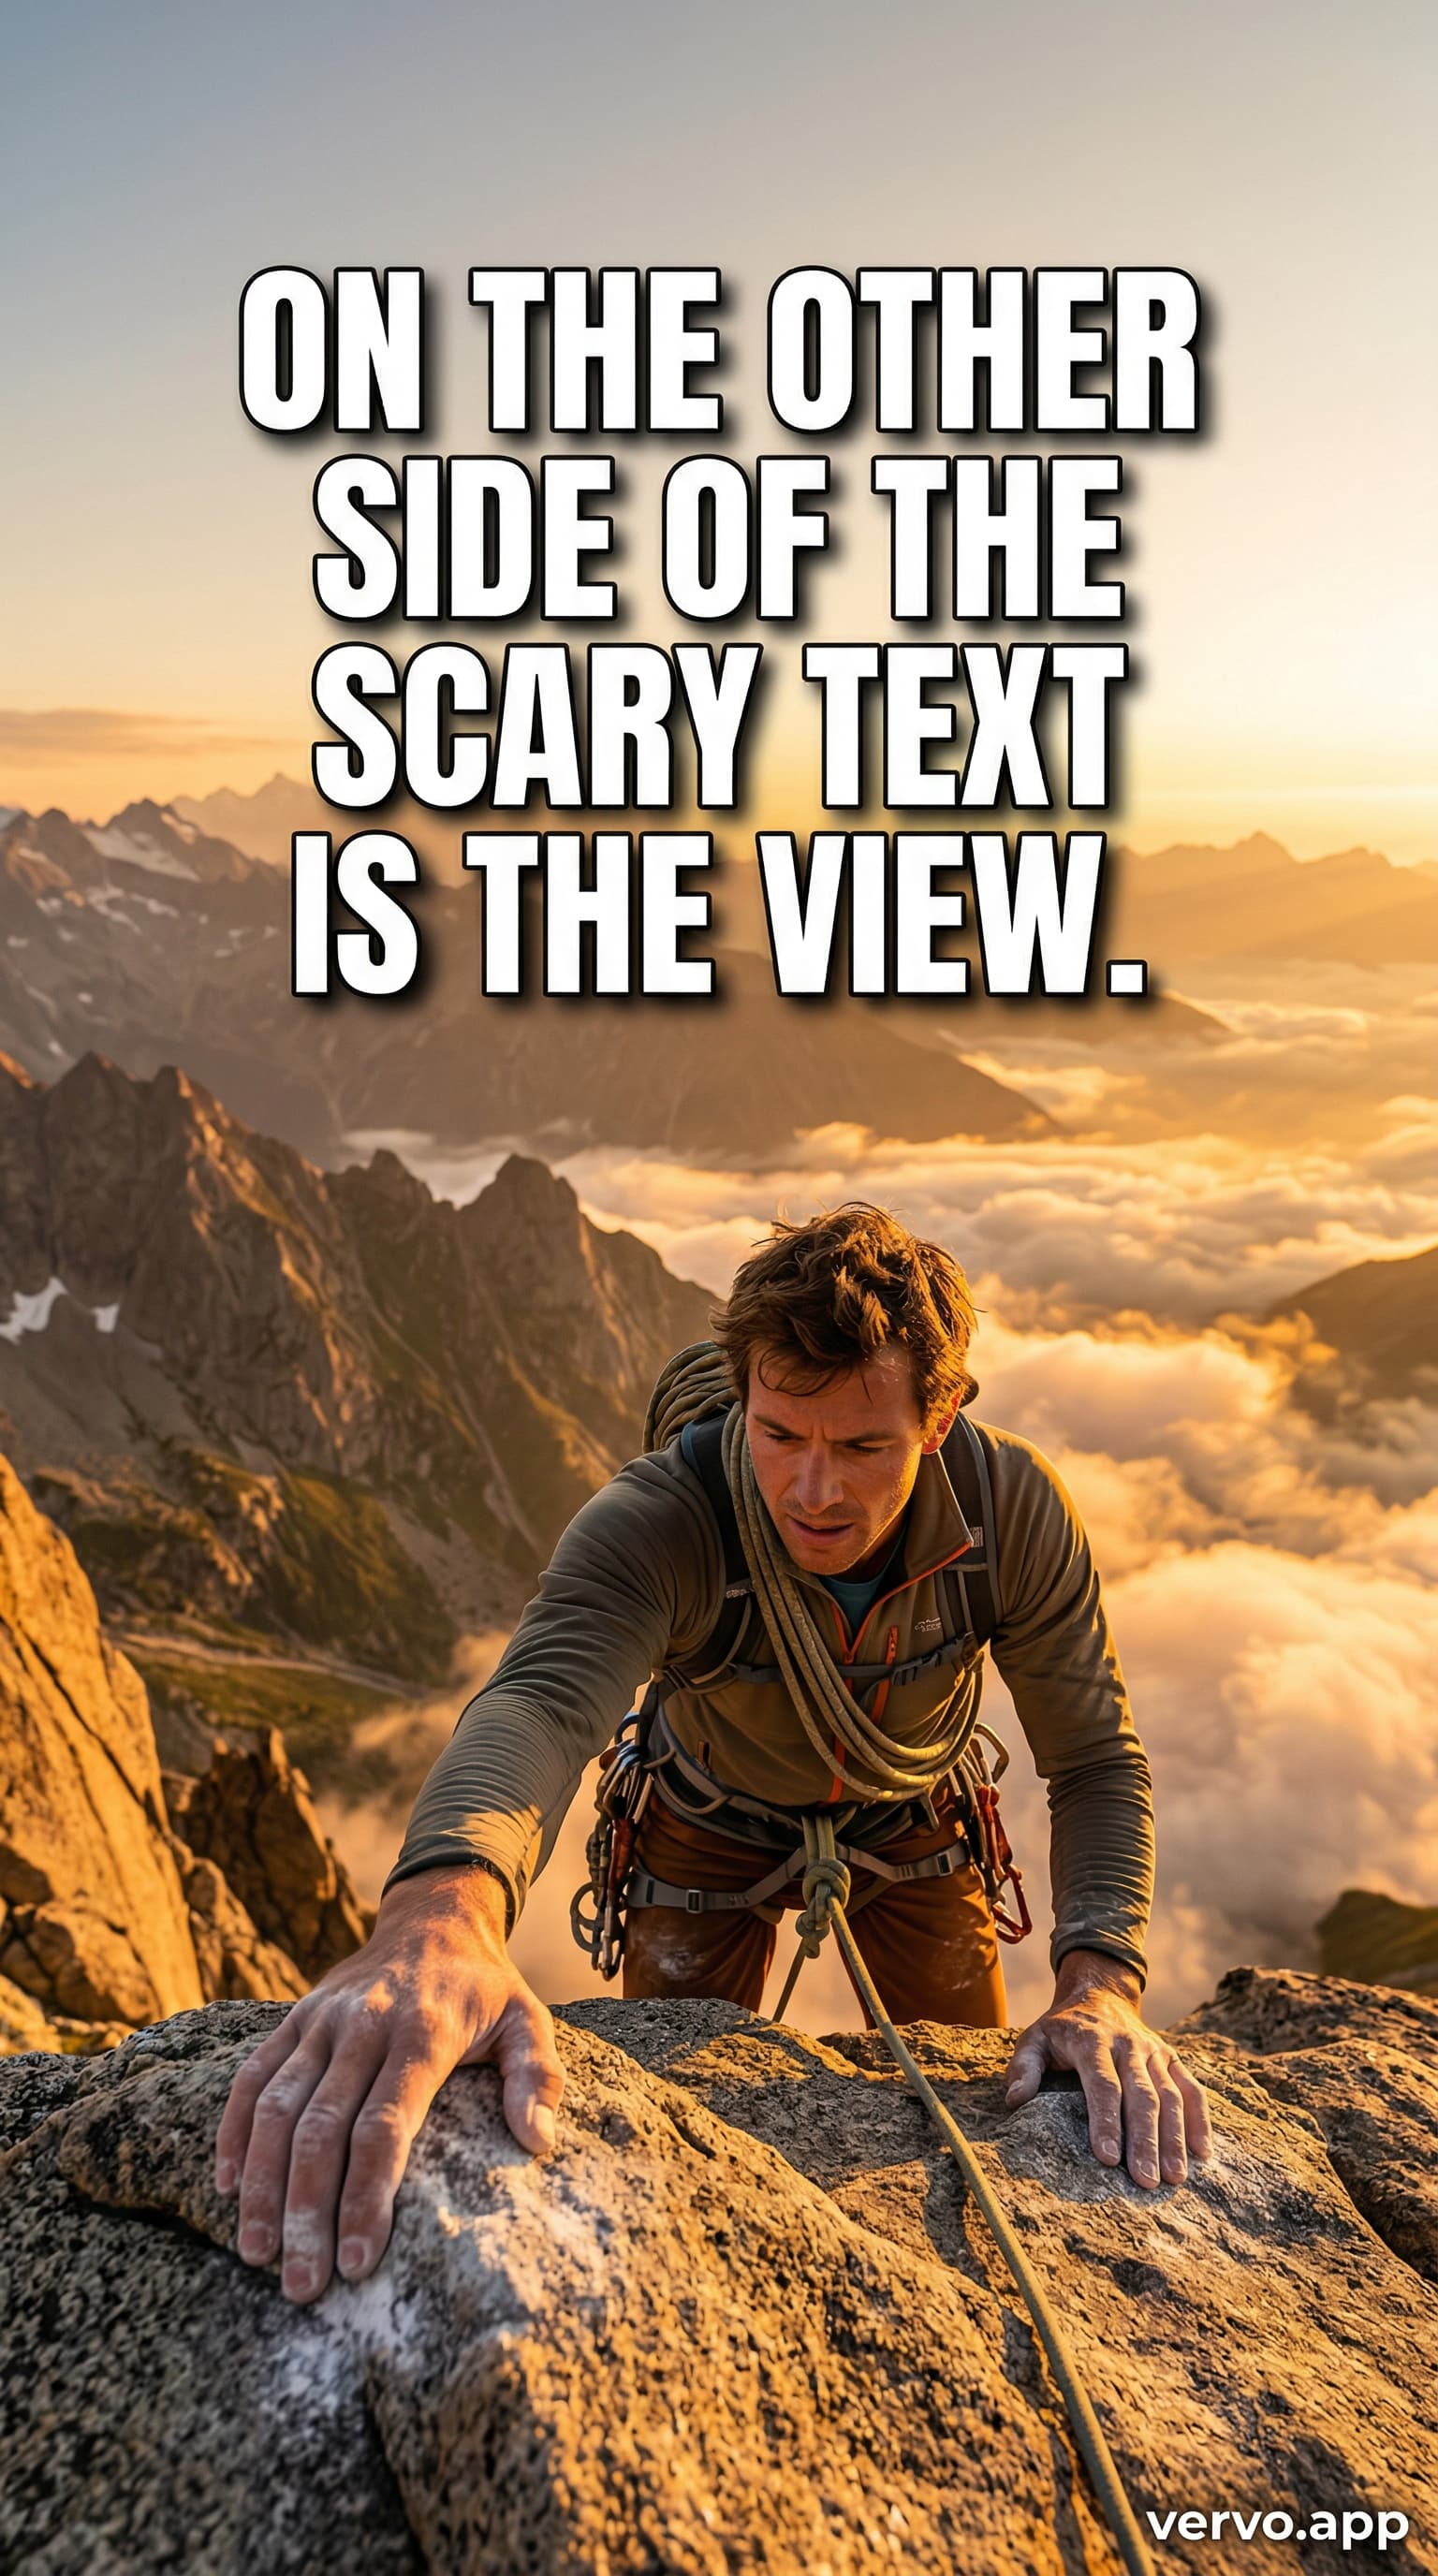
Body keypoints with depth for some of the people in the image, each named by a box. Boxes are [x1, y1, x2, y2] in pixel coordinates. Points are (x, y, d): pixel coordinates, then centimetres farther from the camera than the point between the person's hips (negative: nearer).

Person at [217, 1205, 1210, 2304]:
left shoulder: (1016, 1509, -32)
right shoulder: (652, 1522, -40)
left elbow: (1100, 1759, -23)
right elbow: (539, 1703, -59)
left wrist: (1100, 1989, -39)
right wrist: (443, 1910, -81)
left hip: (913, 1830, 2)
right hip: (717, 1830, -1)